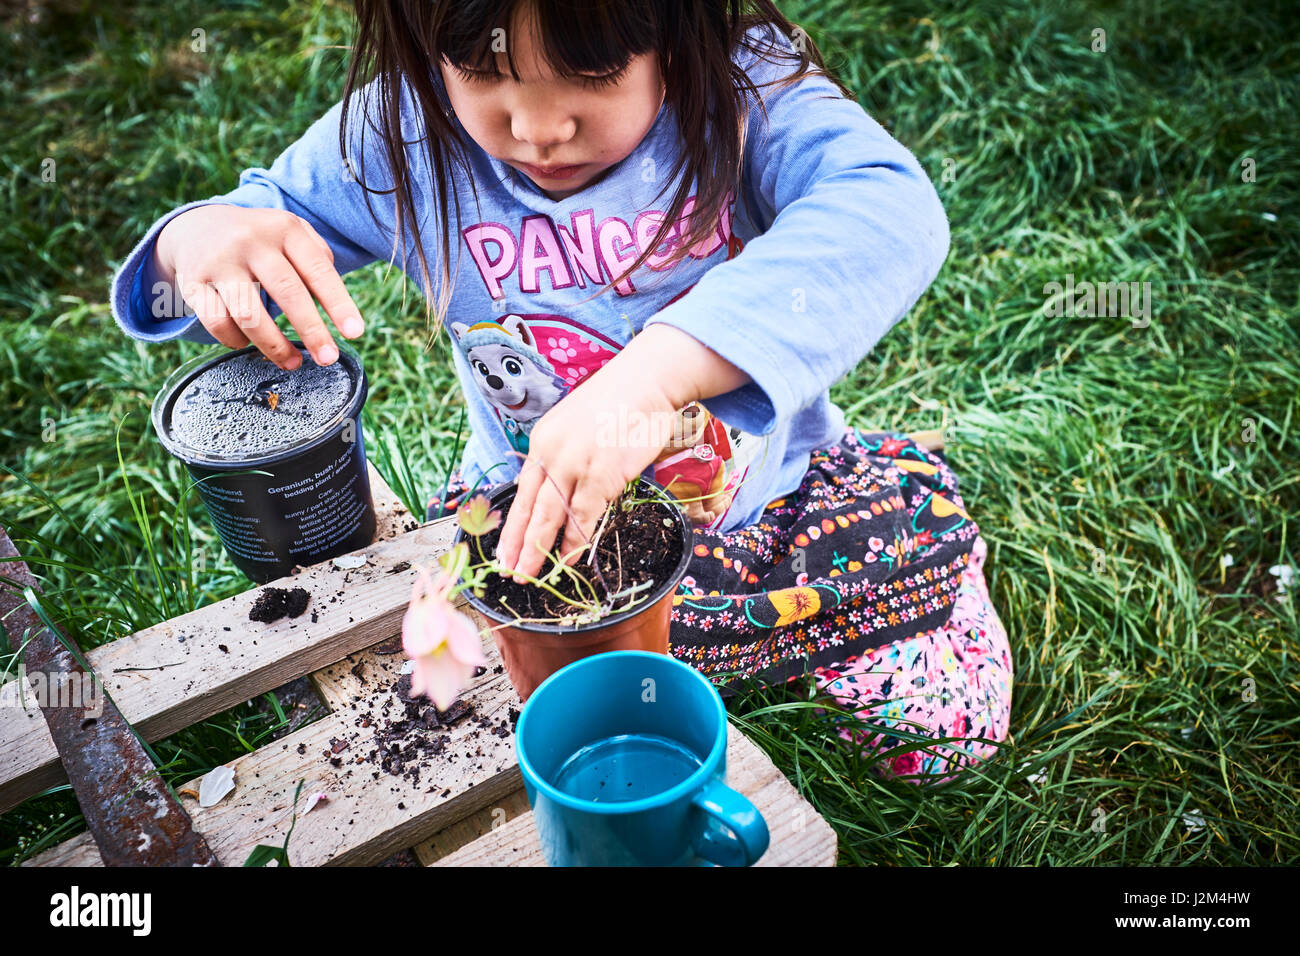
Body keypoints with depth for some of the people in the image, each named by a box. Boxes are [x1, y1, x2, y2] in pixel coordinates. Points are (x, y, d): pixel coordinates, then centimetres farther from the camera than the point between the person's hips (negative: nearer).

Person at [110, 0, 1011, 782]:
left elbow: (890, 208, -39)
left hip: (775, 488, -1)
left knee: (949, 720, -10)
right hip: (534, 516, 2)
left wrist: (656, 371, -54)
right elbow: (274, 208, 1)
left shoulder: (748, 86, -20)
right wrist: (200, 235, -26)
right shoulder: (404, 130, -12)